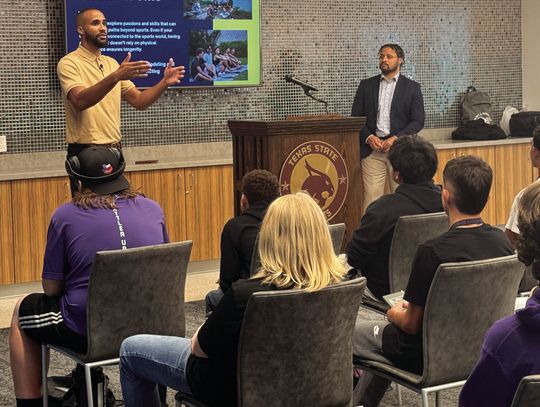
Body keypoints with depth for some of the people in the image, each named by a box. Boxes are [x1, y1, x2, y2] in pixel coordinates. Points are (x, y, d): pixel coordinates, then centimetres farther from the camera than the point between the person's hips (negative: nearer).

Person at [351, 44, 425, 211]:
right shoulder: (366, 85, 12)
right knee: (371, 196, -6)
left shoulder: (412, 87, 6)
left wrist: (396, 138, -12)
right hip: (372, 149, 1)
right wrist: (368, 137, -7)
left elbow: (418, 121, 1)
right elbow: (356, 117, 10)